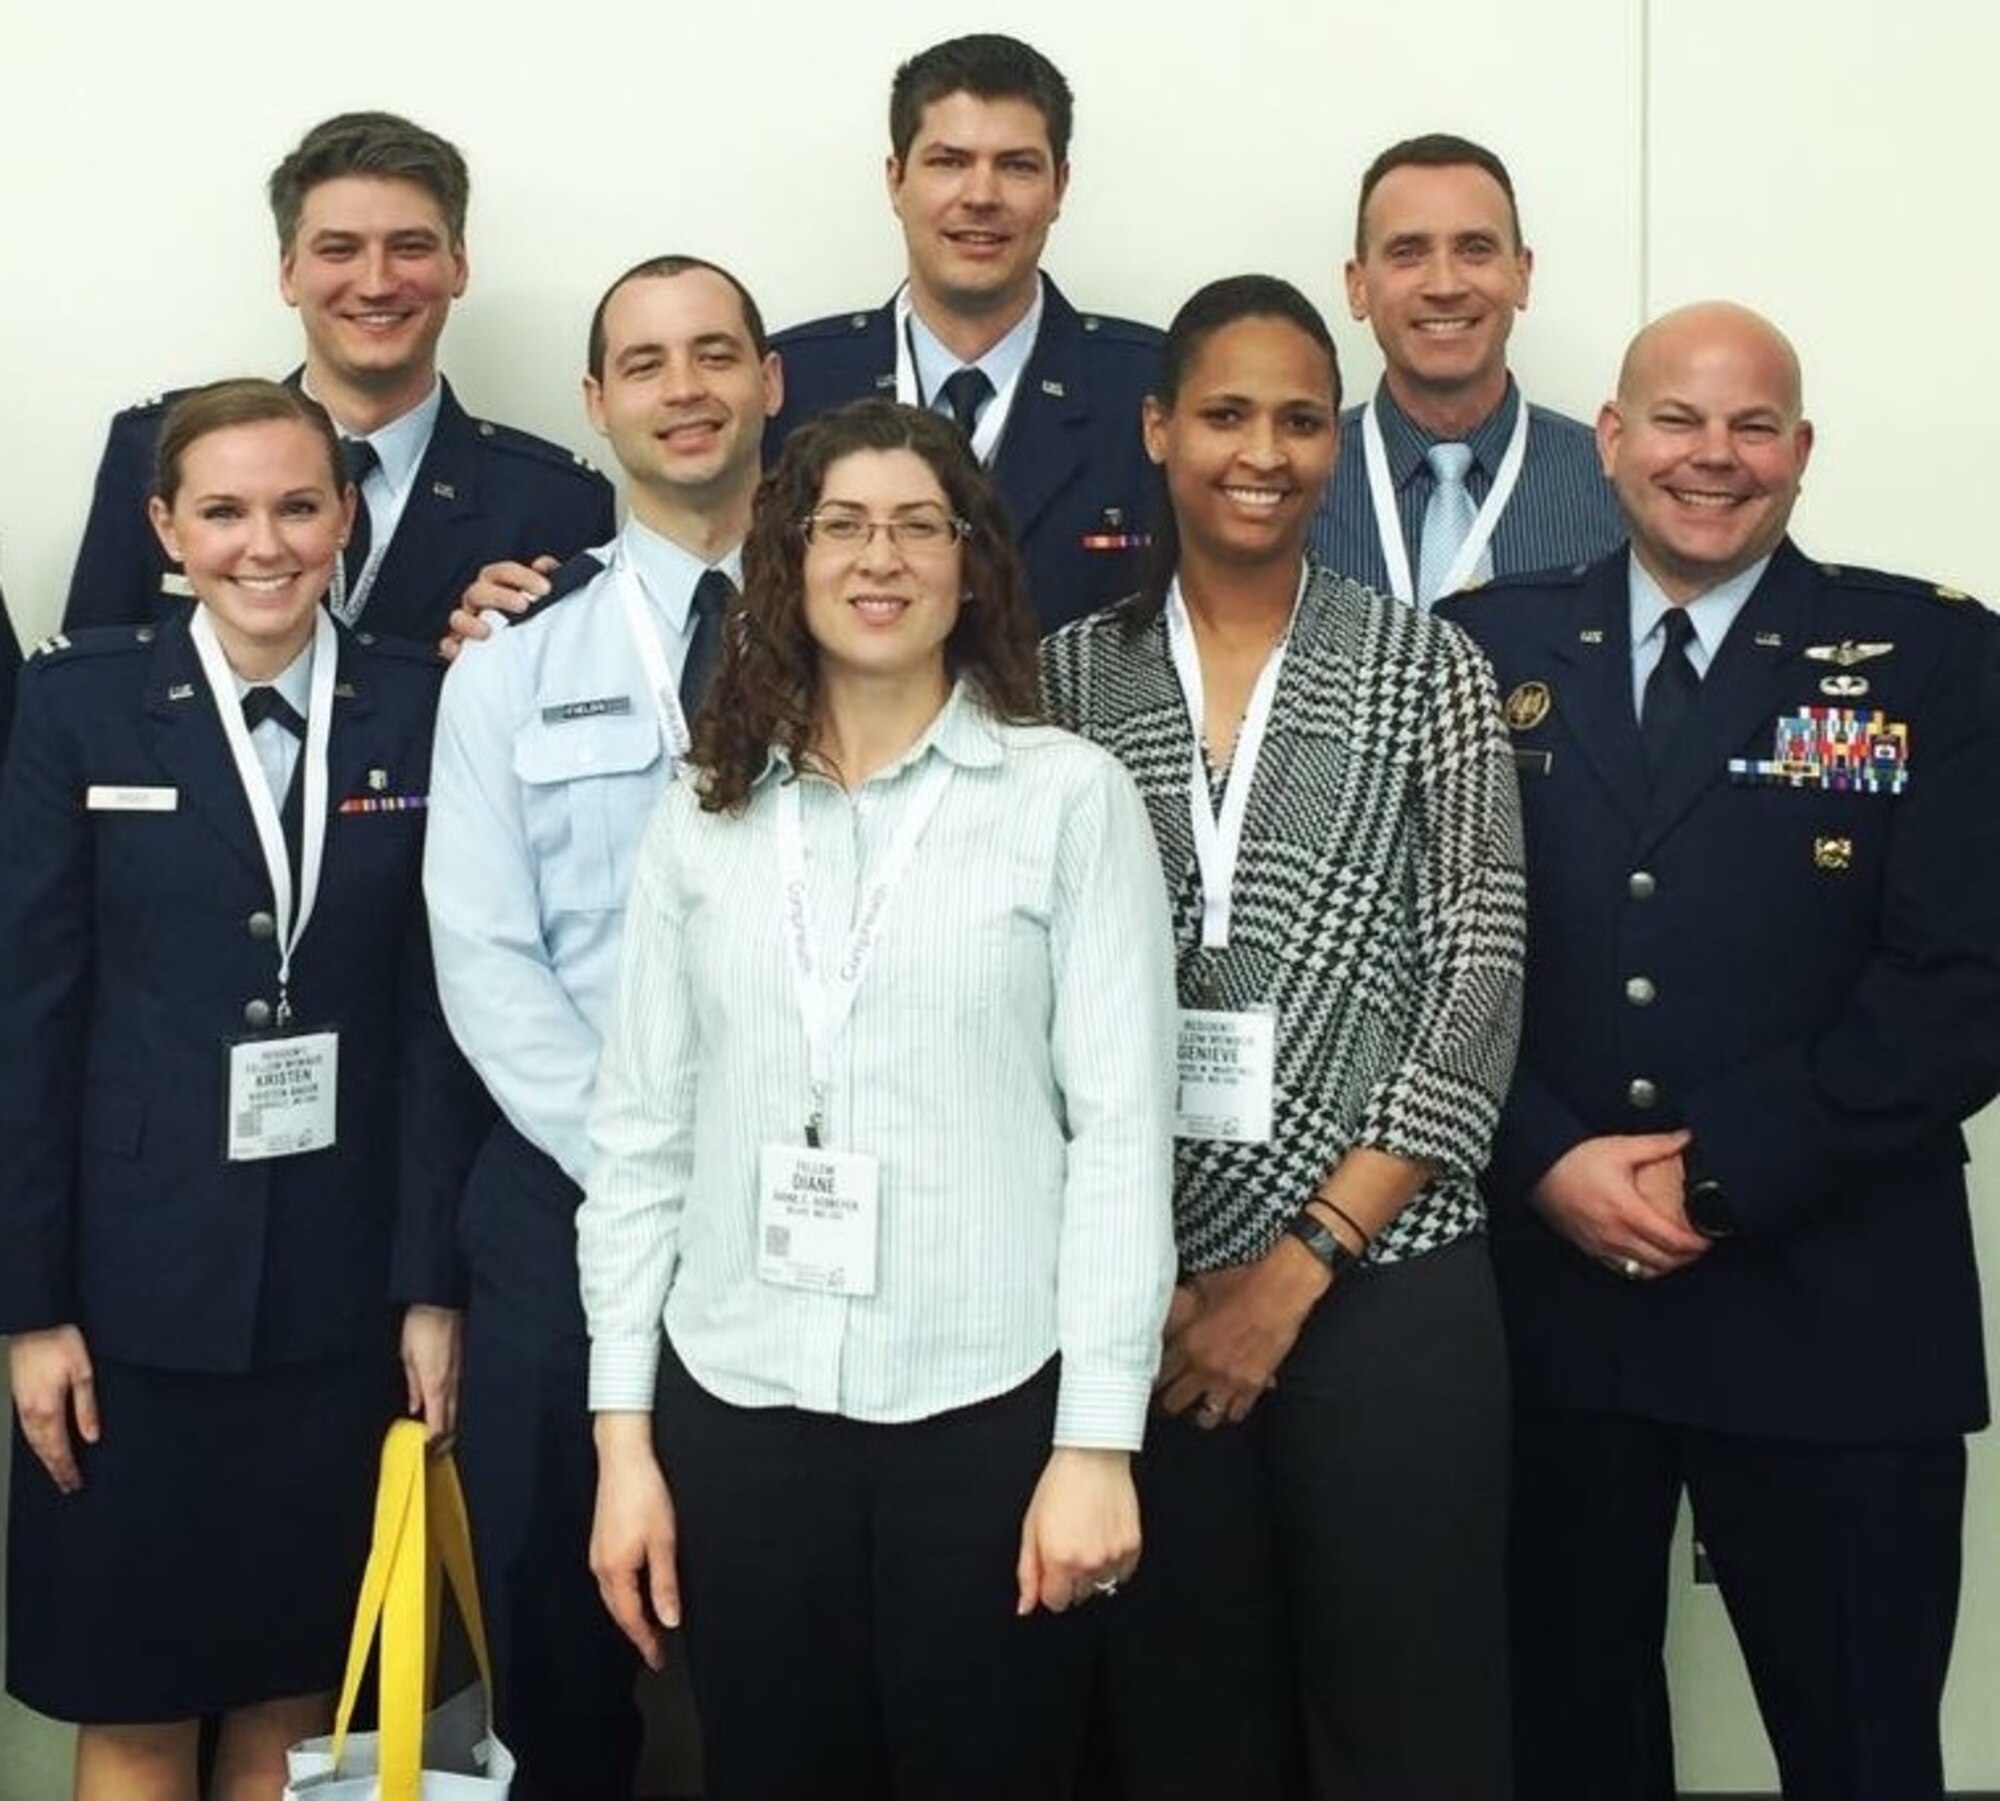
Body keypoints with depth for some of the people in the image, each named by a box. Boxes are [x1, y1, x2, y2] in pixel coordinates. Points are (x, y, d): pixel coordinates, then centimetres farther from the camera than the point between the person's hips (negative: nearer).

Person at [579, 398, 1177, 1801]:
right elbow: (640, 1133, 8)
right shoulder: (704, 817, 8)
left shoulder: (1071, 796, -1)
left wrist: (1099, 1439, -9)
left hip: (987, 1403, -2)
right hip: (741, 1403, 3)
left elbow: (1121, 1127, -4)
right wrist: (622, 1432, 4)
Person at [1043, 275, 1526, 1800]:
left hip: (1384, 1283, -1)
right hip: (1140, 1298, 2)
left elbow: (1480, 987, -4)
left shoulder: (1425, 669, 2)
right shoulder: (1070, 677, 6)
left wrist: (1303, 1263, -9)